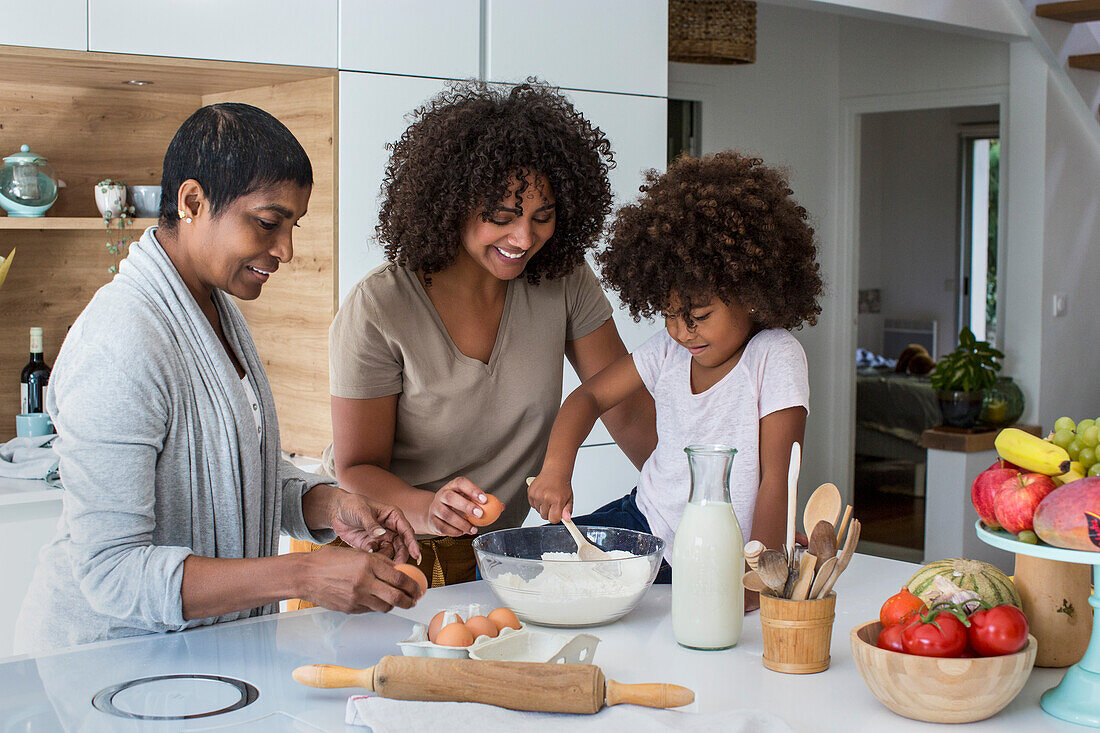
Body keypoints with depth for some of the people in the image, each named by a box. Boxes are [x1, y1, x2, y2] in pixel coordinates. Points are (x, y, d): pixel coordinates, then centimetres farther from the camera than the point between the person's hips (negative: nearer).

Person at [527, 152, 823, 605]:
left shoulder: (775, 358, -15)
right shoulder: (669, 350, 0)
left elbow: (776, 480, -18)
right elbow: (590, 396, 9)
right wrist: (556, 469, -9)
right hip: (641, 521, 5)